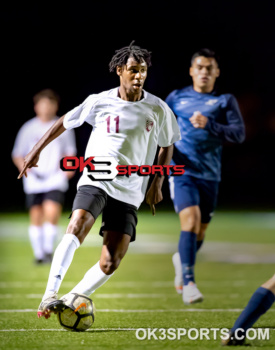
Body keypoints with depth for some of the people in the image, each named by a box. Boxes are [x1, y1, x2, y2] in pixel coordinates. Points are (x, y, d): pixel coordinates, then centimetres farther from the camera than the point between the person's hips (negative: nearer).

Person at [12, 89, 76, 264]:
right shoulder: (28, 128, 5)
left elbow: (70, 153, 12)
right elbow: (17, 155, 10)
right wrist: (24, 166, -10)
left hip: (56, 180, -1)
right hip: (34, 180, 1)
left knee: (52, 213, -18)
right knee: (36, 216, 2)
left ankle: (49, 250, -6)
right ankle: (38, 253, 16)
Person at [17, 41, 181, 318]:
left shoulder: (158, 109, 3)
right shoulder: (99, 102, 0)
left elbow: (166, 146, 19)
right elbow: (65, 122, 15)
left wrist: (157, 183, 10)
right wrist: (36, 150, 16)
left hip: (129, 193, 2)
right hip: (95, 181, -2)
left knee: (110, 264, -8)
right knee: (76, 228, -30)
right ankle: (49, 296, -32)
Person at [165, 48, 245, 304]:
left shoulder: (225, 101, 5)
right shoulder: (176, 97, 8)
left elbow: (239, 134, -7)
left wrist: (209, 125, -20)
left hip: (209, 175, 2)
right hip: (182, 171, -2)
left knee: (200, 231, 11)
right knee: (191, 220, -22)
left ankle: (180, 260, 44)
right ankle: (188, 283, -20)